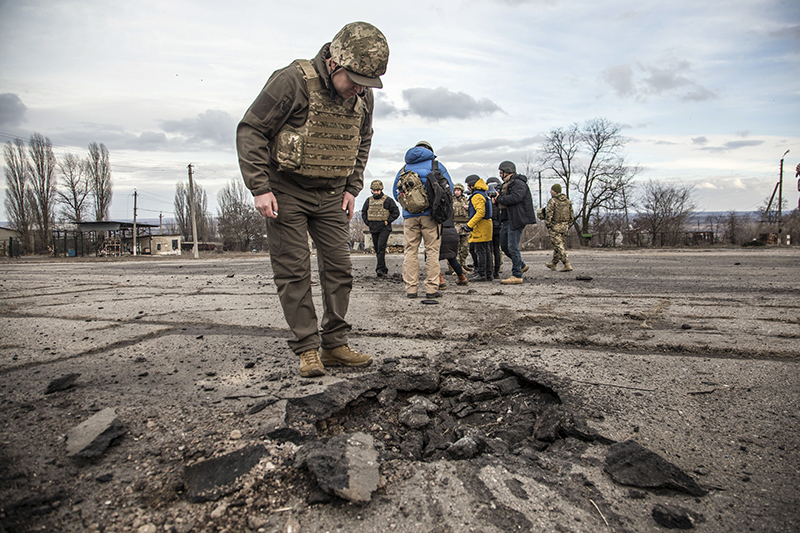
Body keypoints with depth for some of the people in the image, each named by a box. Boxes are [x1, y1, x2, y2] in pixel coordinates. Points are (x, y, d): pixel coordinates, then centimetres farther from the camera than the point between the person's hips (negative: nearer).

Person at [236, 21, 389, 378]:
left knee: (339, 268, 2)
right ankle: (307, 350, 5)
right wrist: (260, 189, -18)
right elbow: (250, 132, -14)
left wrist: (351, 188, 8)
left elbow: (362, 142, 17)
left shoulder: (363, 97, 0)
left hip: (331, 195, 5)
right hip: (286, 192, -5)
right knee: (293, 271, -4)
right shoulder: (292, 81, -18)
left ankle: (334, 345, 12)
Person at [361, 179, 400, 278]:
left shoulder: (388, 200, -2)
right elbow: (363, 213, 21)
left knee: (381, 247, -18)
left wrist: (387, 221, -9)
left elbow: (396, 212, -3)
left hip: (384, 228, -5)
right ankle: (384, 270, 18)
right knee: (377, 249, 8)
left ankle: (380, 269, -21)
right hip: (373, 229, 5)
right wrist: (368, 223, 8)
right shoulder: (369, 201, 11)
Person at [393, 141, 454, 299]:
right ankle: (432, 289, -2)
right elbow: (449, 187, 5)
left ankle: (411, 288, 3)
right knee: (432, 251, 0)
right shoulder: (435, 165, 10)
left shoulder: (404, 168, 17)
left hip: (409, 215, 2)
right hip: (430, 214, -2)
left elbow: (396, 192, 17)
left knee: (410, 251, 4)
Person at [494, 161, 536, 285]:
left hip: (517, 219, -10)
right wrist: (497, 201, -2)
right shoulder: (506, 184, 19)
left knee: (513, 247, -10)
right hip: (507, 219, 10)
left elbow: (515, 198, -27)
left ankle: (517, 275, -2)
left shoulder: (519, 183, -12)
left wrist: (499, 199, -15)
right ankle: (522, 266, 30)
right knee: (504, 245, 14)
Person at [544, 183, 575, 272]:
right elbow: (572, 215, 13)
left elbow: (548, 214, -16)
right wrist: (568, 224, 19)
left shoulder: (552, 201, -9)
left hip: (555, 227, -7)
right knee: (561, 245, 14)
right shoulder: (568, 201, 11)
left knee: (559, 246, -5)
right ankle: (553, 264, 26)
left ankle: (567, 265, -12)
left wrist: (548, 225, -9)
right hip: (564, 227, 7)